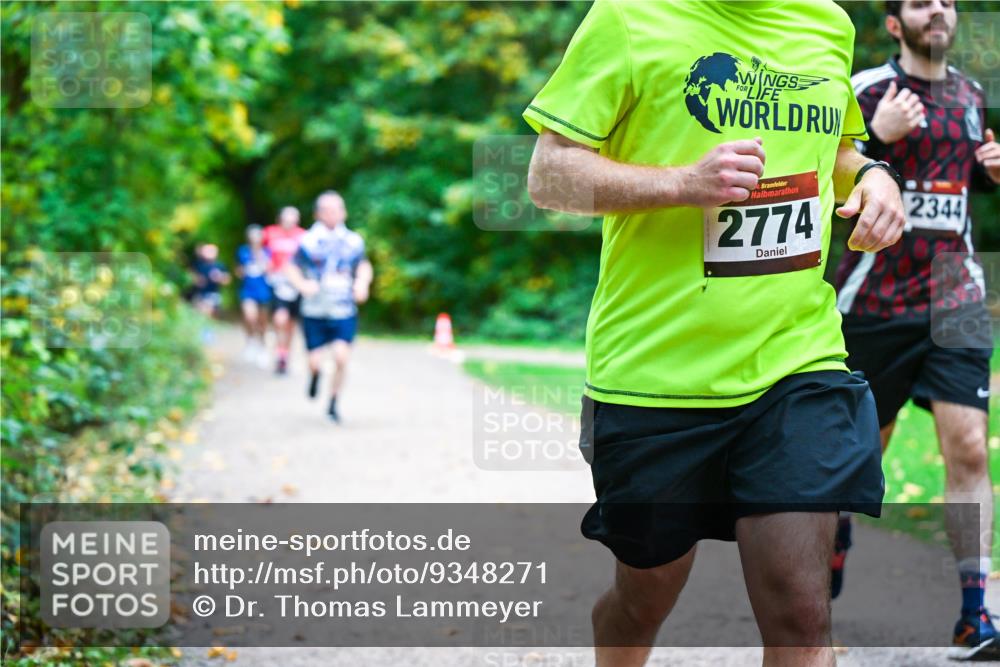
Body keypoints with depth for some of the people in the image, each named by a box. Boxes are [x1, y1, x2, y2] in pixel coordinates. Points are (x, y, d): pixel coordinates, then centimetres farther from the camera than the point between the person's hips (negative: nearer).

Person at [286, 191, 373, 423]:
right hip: (314, 312, -1)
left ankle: (333, 404, 6)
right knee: (315, 362, -2)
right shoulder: (309, 241, -5)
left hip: (344, 312, 1)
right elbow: (293, 267, 3)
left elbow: (364, 266, 18)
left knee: (341, 356, -14)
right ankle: (315, 376, 38)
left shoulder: (353, 241, 2)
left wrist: (362, 283, -1)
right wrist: (302, 285, -16)